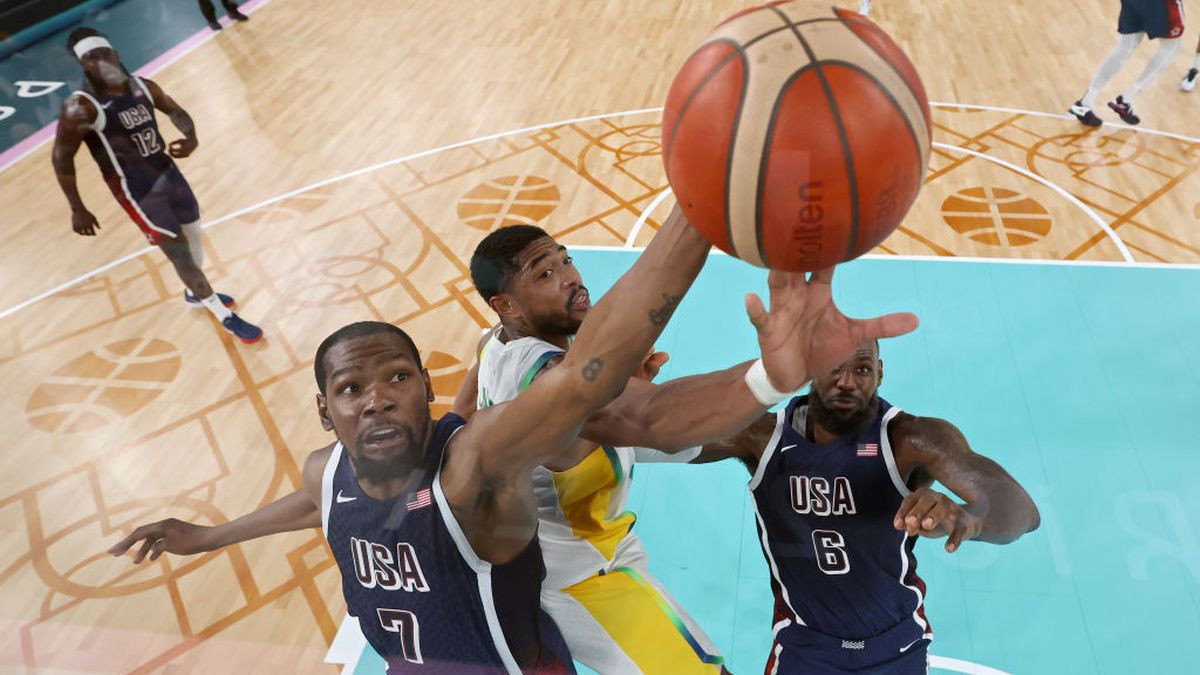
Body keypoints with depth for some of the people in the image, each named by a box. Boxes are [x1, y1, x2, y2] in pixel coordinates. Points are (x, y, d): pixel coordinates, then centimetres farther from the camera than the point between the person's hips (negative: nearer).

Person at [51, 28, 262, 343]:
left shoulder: (143, 87, -3)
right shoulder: (80, 108, -20)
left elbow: (176, 111, 14)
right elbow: (61, 157, -11)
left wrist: (191, 137, -9)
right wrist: (77, 209, -8)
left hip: (167, 172, 7)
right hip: (137, 191, -7)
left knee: (194, 236, 19)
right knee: (180, 253, -2)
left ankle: (196, 293, 45)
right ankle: (225, 316, 9)